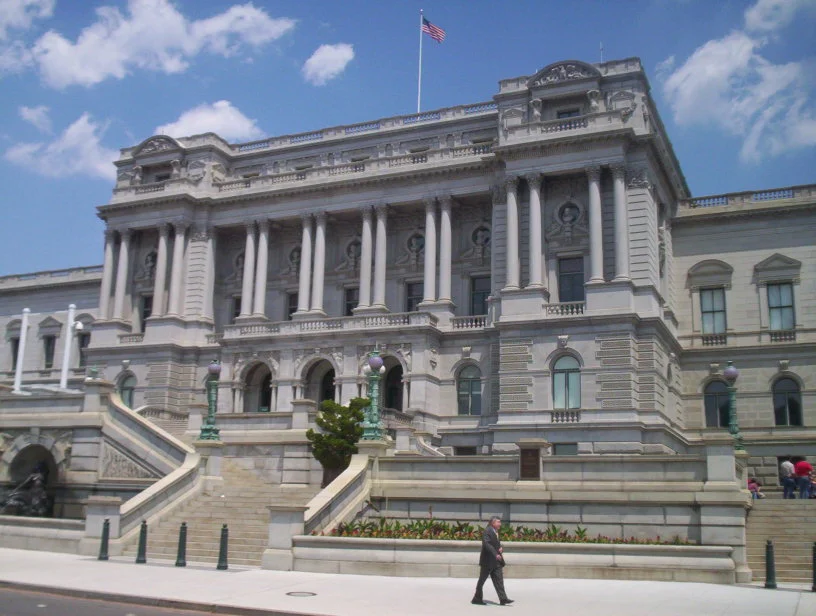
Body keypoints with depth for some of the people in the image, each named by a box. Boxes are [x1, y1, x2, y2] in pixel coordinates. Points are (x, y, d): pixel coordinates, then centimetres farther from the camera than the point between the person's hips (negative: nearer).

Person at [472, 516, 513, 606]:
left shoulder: (495, 532, 14)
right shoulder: (487, 531, -14)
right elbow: (486, 544, -25)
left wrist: (500, 549, 5)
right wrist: (496, 554, -31)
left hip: (496, 561, 9)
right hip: (488, 561, -8)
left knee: (499, 580, 2)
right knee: (482, 580, 2)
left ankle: (503, 599, -1)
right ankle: (477, 599, 12)